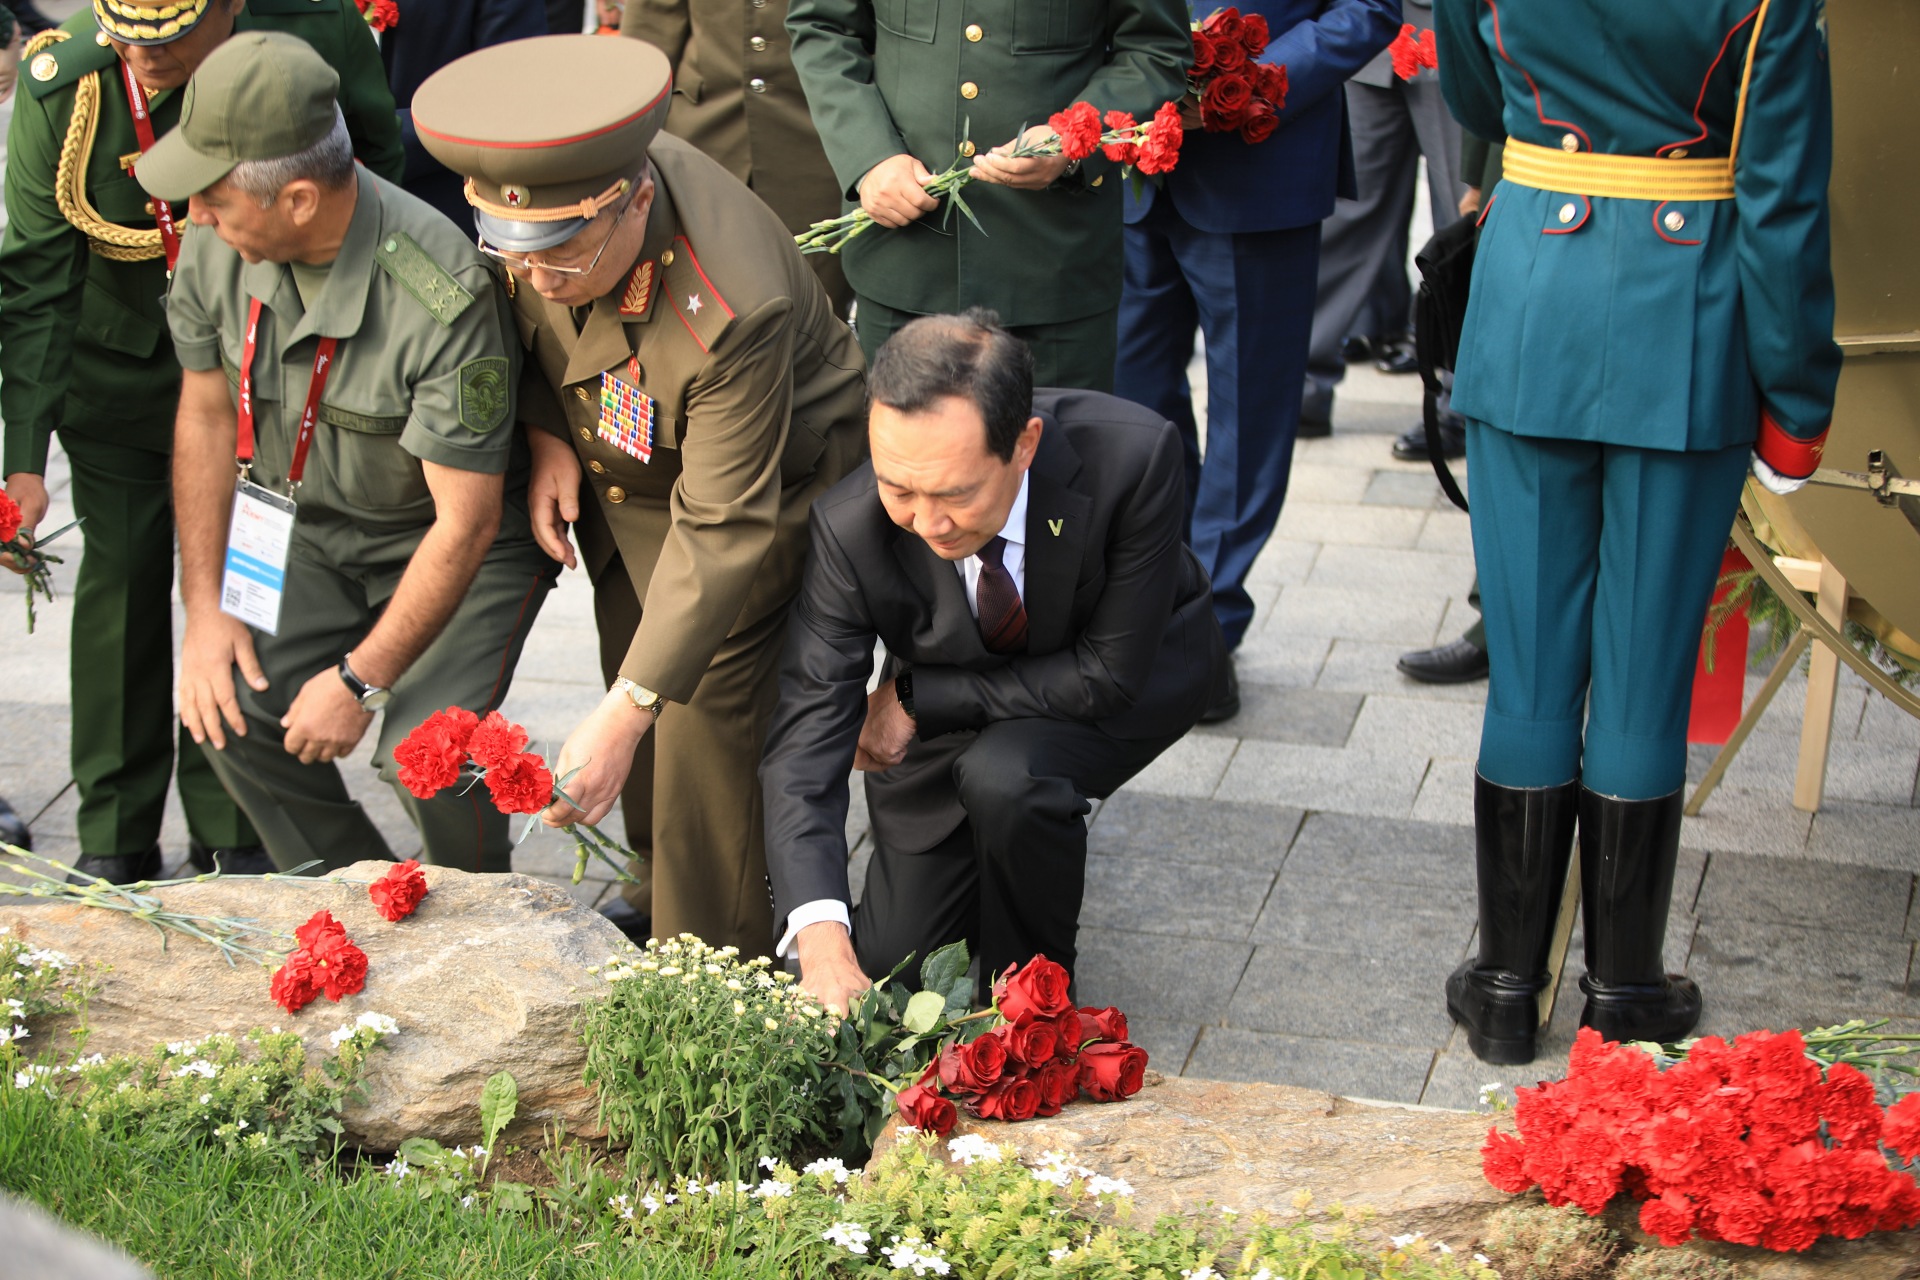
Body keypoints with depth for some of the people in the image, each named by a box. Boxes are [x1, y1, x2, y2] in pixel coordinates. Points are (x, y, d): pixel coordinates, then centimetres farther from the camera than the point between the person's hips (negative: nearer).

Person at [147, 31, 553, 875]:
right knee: (226, 711, -8)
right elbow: (206, 412, 2)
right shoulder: (215, 244, -15)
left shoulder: (442, 296, -34)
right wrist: (204, 606, -1)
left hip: (463, 539, -6)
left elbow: (465, 524, -26)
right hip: (307, 527, 6)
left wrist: (360, 680, -21)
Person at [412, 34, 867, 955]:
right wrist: (545, 435, -13)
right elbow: (524, 324, 3)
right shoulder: (555, 189, -21)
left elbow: (721, 532, -36)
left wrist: (624, 715, -38)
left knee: (706, 724, -10)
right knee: (635, 678, 16)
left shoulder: (731, 313, -41)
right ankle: (657, 888, 38)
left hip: (768, 488, -7)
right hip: (622, 476, 7)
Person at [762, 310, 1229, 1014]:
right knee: (890, 961, 4)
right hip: (951, 715, 3)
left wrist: (913, 699, -25)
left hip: (1141, 668, -2)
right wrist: (820, 938, -46)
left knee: (1004, 776, -34)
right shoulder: (850, 528, -31)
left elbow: (1109, 675, -29)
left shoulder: (1135, 456, -38)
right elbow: (806, 741, -32)